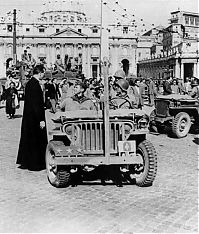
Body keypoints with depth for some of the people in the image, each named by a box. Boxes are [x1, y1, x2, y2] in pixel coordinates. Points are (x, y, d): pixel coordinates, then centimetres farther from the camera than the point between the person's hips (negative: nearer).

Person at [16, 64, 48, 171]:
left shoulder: (29, 83, 9)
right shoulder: (35, 85, -19)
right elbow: (37, 104, -22)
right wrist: (41, 119, -20)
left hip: (27, 116, 10)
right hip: (34, 118, -10)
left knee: (27, 140, 16)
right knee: (37, 141, 1)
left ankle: (24, 162, 27)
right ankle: (35, 164, 10)